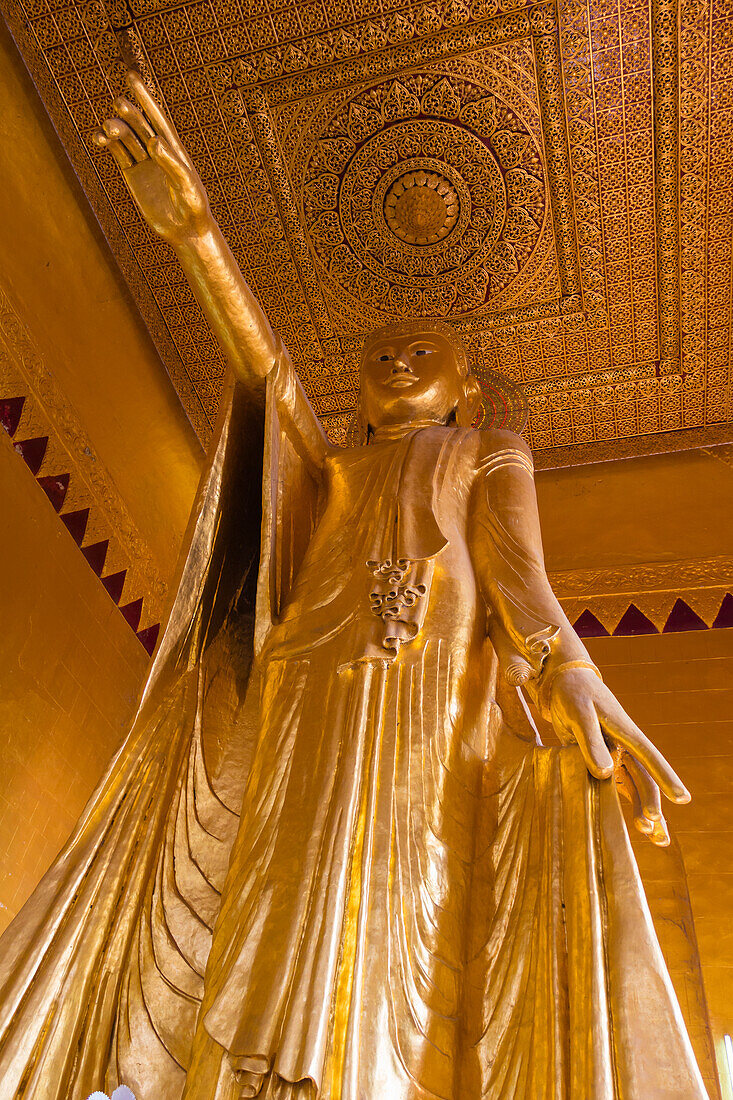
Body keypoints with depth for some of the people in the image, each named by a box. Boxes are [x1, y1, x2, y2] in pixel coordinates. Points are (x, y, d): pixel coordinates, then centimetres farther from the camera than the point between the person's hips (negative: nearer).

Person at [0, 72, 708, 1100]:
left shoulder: (493, 453, 24)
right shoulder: (326, 465, 31)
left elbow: (515, 560, 4)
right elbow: (265, 363, 14)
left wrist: (570, 667, -18)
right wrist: (195, 231, -1)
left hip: (437, 691, -2)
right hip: (312, 689, 3)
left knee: (393, 963, -15)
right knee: (288, 943, -9)